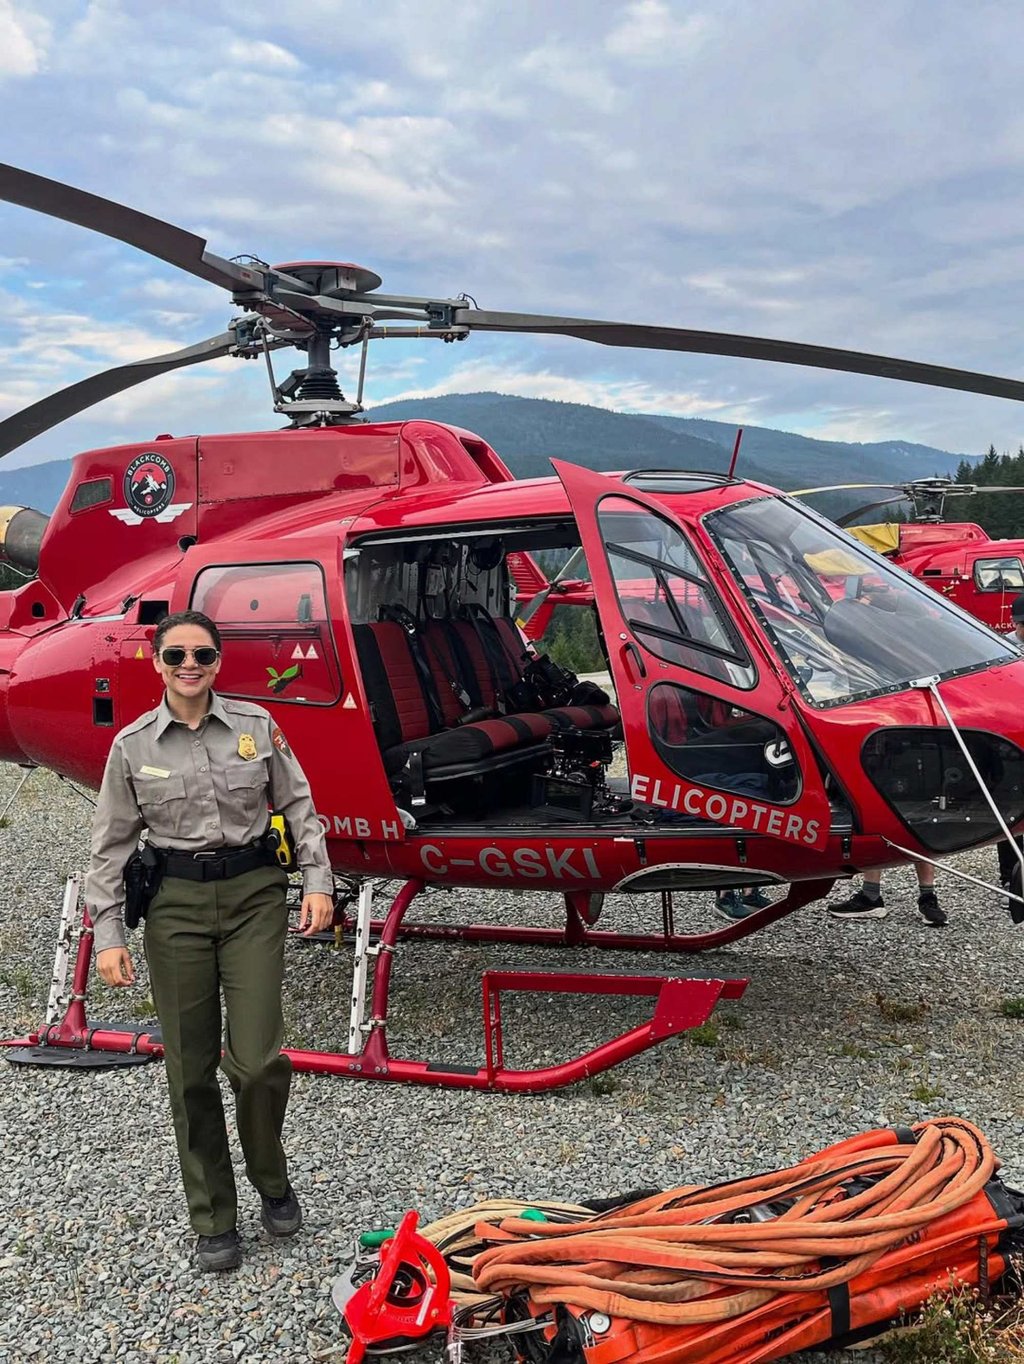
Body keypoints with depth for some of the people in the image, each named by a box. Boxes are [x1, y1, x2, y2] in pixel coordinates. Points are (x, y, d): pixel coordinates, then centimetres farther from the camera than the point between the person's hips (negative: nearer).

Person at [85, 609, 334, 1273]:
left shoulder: (256, 724, 0)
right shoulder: (133, 745, 1)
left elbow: (298, 804, 6)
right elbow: (113, 845, 5)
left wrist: (318, 882, -2)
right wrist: (108, 934, 0)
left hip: (255, 894, -1)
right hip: (176, 902, 1)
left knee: (257, 1060, -7)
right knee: (191, 1069, 5)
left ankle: (272, 1179, 23)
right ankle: (214, 1221, 22)